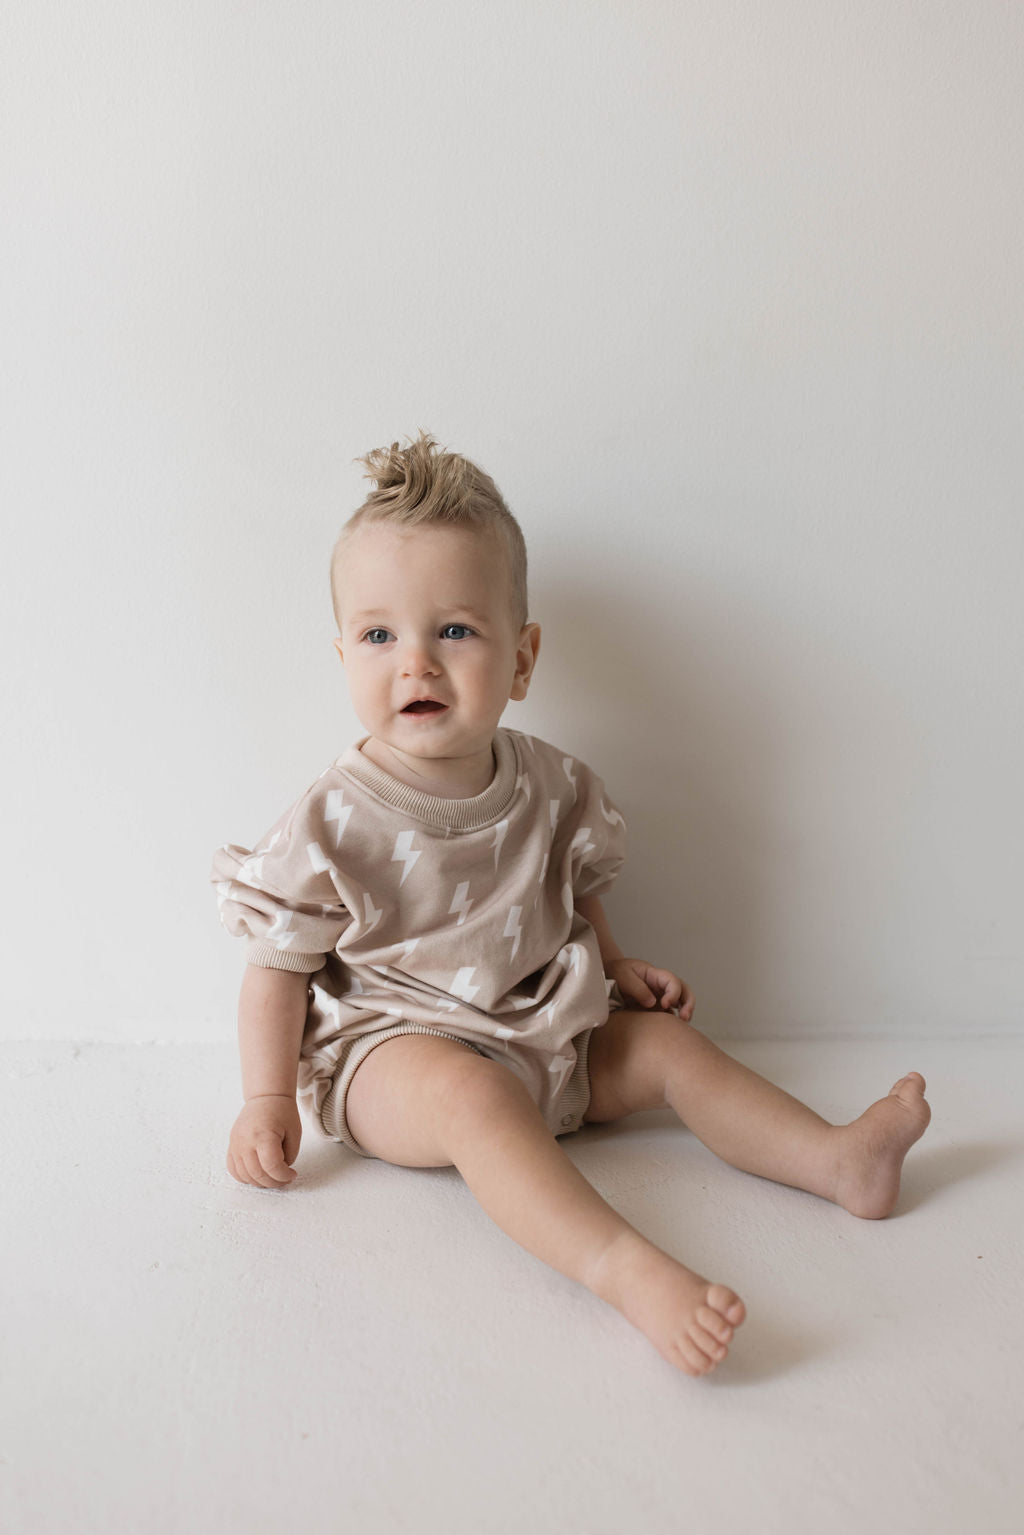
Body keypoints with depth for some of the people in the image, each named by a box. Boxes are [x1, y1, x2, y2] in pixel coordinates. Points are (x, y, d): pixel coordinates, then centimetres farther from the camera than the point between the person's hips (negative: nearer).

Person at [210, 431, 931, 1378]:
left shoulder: (550, 787, -3)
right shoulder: (335, 822, -17)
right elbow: (280, 965, -10)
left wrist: (614, 965, 7)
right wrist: (267, 1101, -11)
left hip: (545, 1032, 6)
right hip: (393, 1048, -6)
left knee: (665, 1042, -1)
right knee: (472, 1092, -34)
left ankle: (841, 1159, 1)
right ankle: (626, 1268, -44)